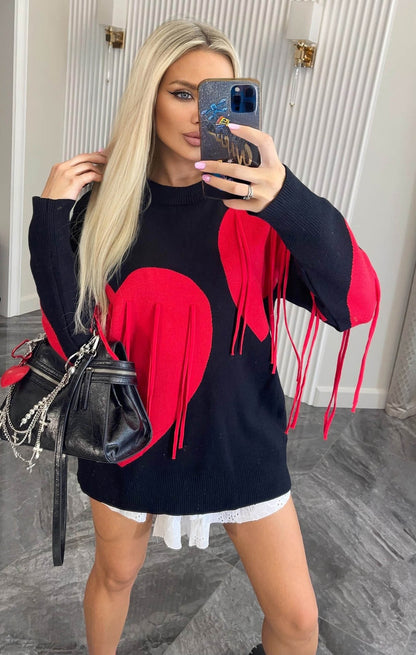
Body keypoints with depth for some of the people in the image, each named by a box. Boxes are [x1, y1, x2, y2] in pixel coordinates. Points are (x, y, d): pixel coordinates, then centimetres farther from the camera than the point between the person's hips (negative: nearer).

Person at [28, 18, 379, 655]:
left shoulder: (256, 202, -11)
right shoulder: (106, 200, -8)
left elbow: (357, 304, -24)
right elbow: (71, 337, -10)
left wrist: (293, 204, -40)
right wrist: (50, 218, -20)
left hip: (241, 437, 0)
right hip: (131, 433, 1)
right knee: (114, 575, 26)